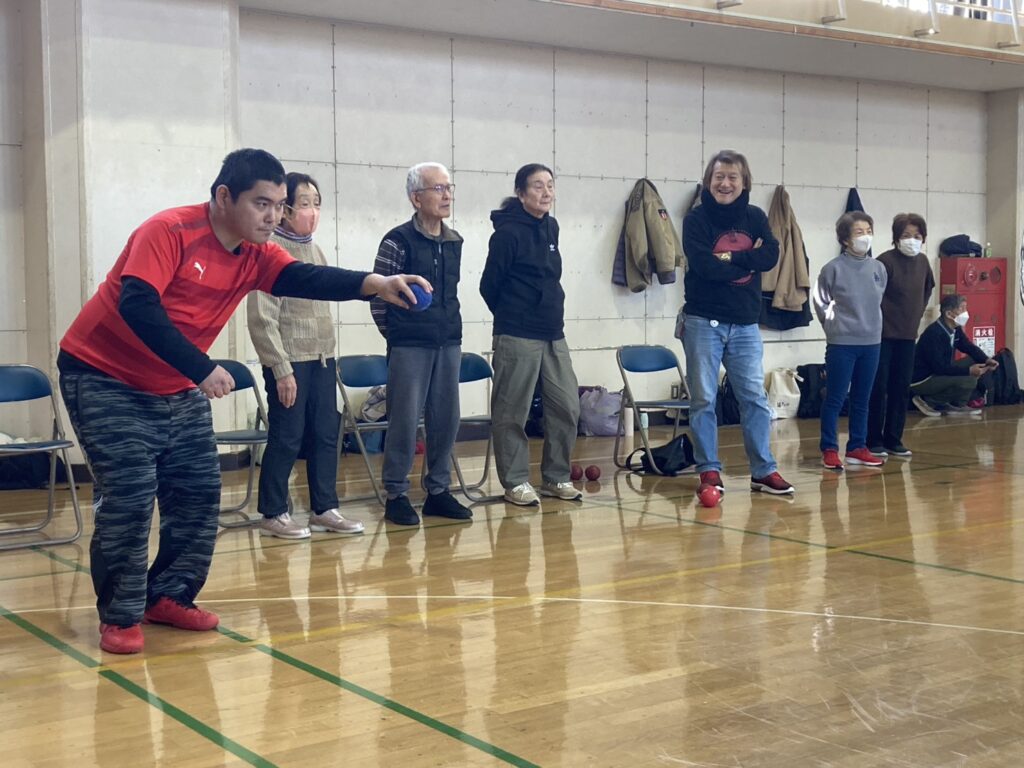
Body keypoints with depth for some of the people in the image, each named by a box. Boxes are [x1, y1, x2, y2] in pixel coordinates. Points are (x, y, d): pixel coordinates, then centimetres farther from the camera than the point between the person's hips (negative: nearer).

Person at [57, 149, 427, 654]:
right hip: (103, 379, -7)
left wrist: (375, 284, -37)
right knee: (128, 494, -12)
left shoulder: (256, 256, -3)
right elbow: (137, 306, -32)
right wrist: (201, 369, -38)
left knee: (199, 491, 5)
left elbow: (306, 279, -19)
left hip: (179, 391, 7)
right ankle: (120, 617, 1)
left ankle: (168, 596, 19)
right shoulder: (169, 231, -22)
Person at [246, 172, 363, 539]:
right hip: (290, 361, -7)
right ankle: (273, 514, 13)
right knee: (287, 438, 0)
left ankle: (324, 509, 20)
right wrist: (282, 369, -15)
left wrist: (328, 354, 13)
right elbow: (262, 318, -14)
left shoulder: (314, 250, 12)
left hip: (322, 359, 7)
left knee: (326, 435, 10)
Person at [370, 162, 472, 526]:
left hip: (449, 344, 6)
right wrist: (395, 333, 5)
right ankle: (396, 495, 7)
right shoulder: (398, 241, -9)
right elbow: (378, 294, -3)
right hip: (410, 347, -6)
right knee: (405, 421, -3)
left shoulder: (454, 242, 9)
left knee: (445, 419, 8)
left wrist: (449, 328, 13)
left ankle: (438, 491, 19)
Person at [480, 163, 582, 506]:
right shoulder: (508, 233, -12)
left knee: (567, 407, 6)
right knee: (512, 412, 1)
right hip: (517, 337, -7)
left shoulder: (551, 227, 10)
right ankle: (516, 482, 12)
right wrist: (510, 316, 6)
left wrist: (550, 314, 16)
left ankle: (556, 477, 19)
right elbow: (489, 285, -6)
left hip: (553, 335, 7)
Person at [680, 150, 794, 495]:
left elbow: (770, 256, -7)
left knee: (755, 397, 5)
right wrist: (748, 261, -8)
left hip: (745, 323, 3)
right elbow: (703, 264, -17)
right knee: (703, 399, 1)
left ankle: (763, 471, 13)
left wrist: (731, 257, -15)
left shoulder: (755, 217, 8)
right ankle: (709, 471, 10)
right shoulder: (696, 219, -3)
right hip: (704, 321, -3)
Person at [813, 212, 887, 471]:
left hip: (871, 343, 5)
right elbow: (820, 303, -2)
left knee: (862, 399, 12)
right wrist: (836, 326, 0)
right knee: (835, 399, 0)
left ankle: (857, 448, 21)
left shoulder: (878, 269, 4)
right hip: (841, 344, -5)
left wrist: (870, 323, 10)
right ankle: (829, 450, 8)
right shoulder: (833, 268, -10)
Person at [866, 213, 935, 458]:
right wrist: (882, 318, -9)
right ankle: (874, 441, 7)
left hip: (908, 334, 6)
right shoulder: (886, 261, -14)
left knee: (901, 389, 8)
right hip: (883, 334, -6)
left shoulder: (922, 261, 7)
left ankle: (893, 440, 16)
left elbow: (927, 289, 25)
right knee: (878, 388, -1)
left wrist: (917, 313, 16)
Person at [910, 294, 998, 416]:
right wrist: (969, 370, -27)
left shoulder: (955, 329, 2)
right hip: (921, 380, -10)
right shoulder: (934, 333, -26)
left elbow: (970, 347, 14)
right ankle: (928, 401, -8)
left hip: (938, 374, 10)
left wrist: (986, 360, -6)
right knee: (969, 380, -23)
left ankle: (956, 405, 4)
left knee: (974, 361, 5)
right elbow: (939, 367, -29)